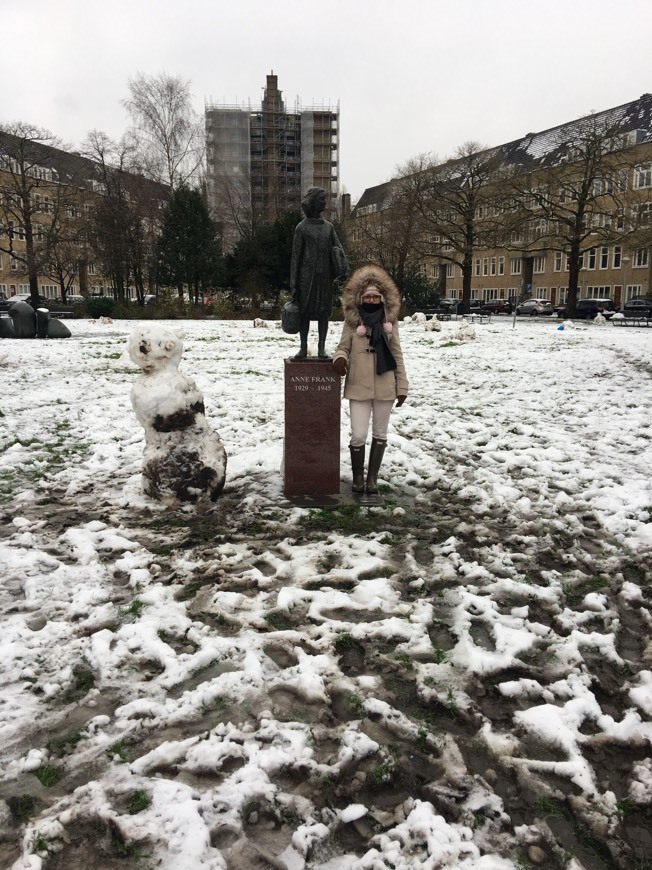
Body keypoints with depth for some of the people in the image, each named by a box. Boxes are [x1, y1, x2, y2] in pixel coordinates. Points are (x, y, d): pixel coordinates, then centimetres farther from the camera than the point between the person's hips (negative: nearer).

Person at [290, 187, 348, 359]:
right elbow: (296, 256, 0)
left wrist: (343, 268, -15)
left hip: (325, 277, 4)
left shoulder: (329, 226, 14)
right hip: (307, 276, -4)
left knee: (324, 311, 3)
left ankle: (321, 348, 9)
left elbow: (338, 248, 7)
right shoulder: (302, 228, 1)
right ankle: (303, 348, 9)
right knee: (305, 311, 1)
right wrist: (293, 284, -5)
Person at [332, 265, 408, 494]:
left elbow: (397, 354, 6)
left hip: (384, 386, 2)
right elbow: (343, 347, 4)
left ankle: (372, 477, 24)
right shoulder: (352, 320, -1)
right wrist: (340, 357, -22)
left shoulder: (390, 321, 4)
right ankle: (358, 477, 18)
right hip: (359, 386, -2)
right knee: (358, 435, -4)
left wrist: (402, 386, 3)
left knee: (380, 433, 11)